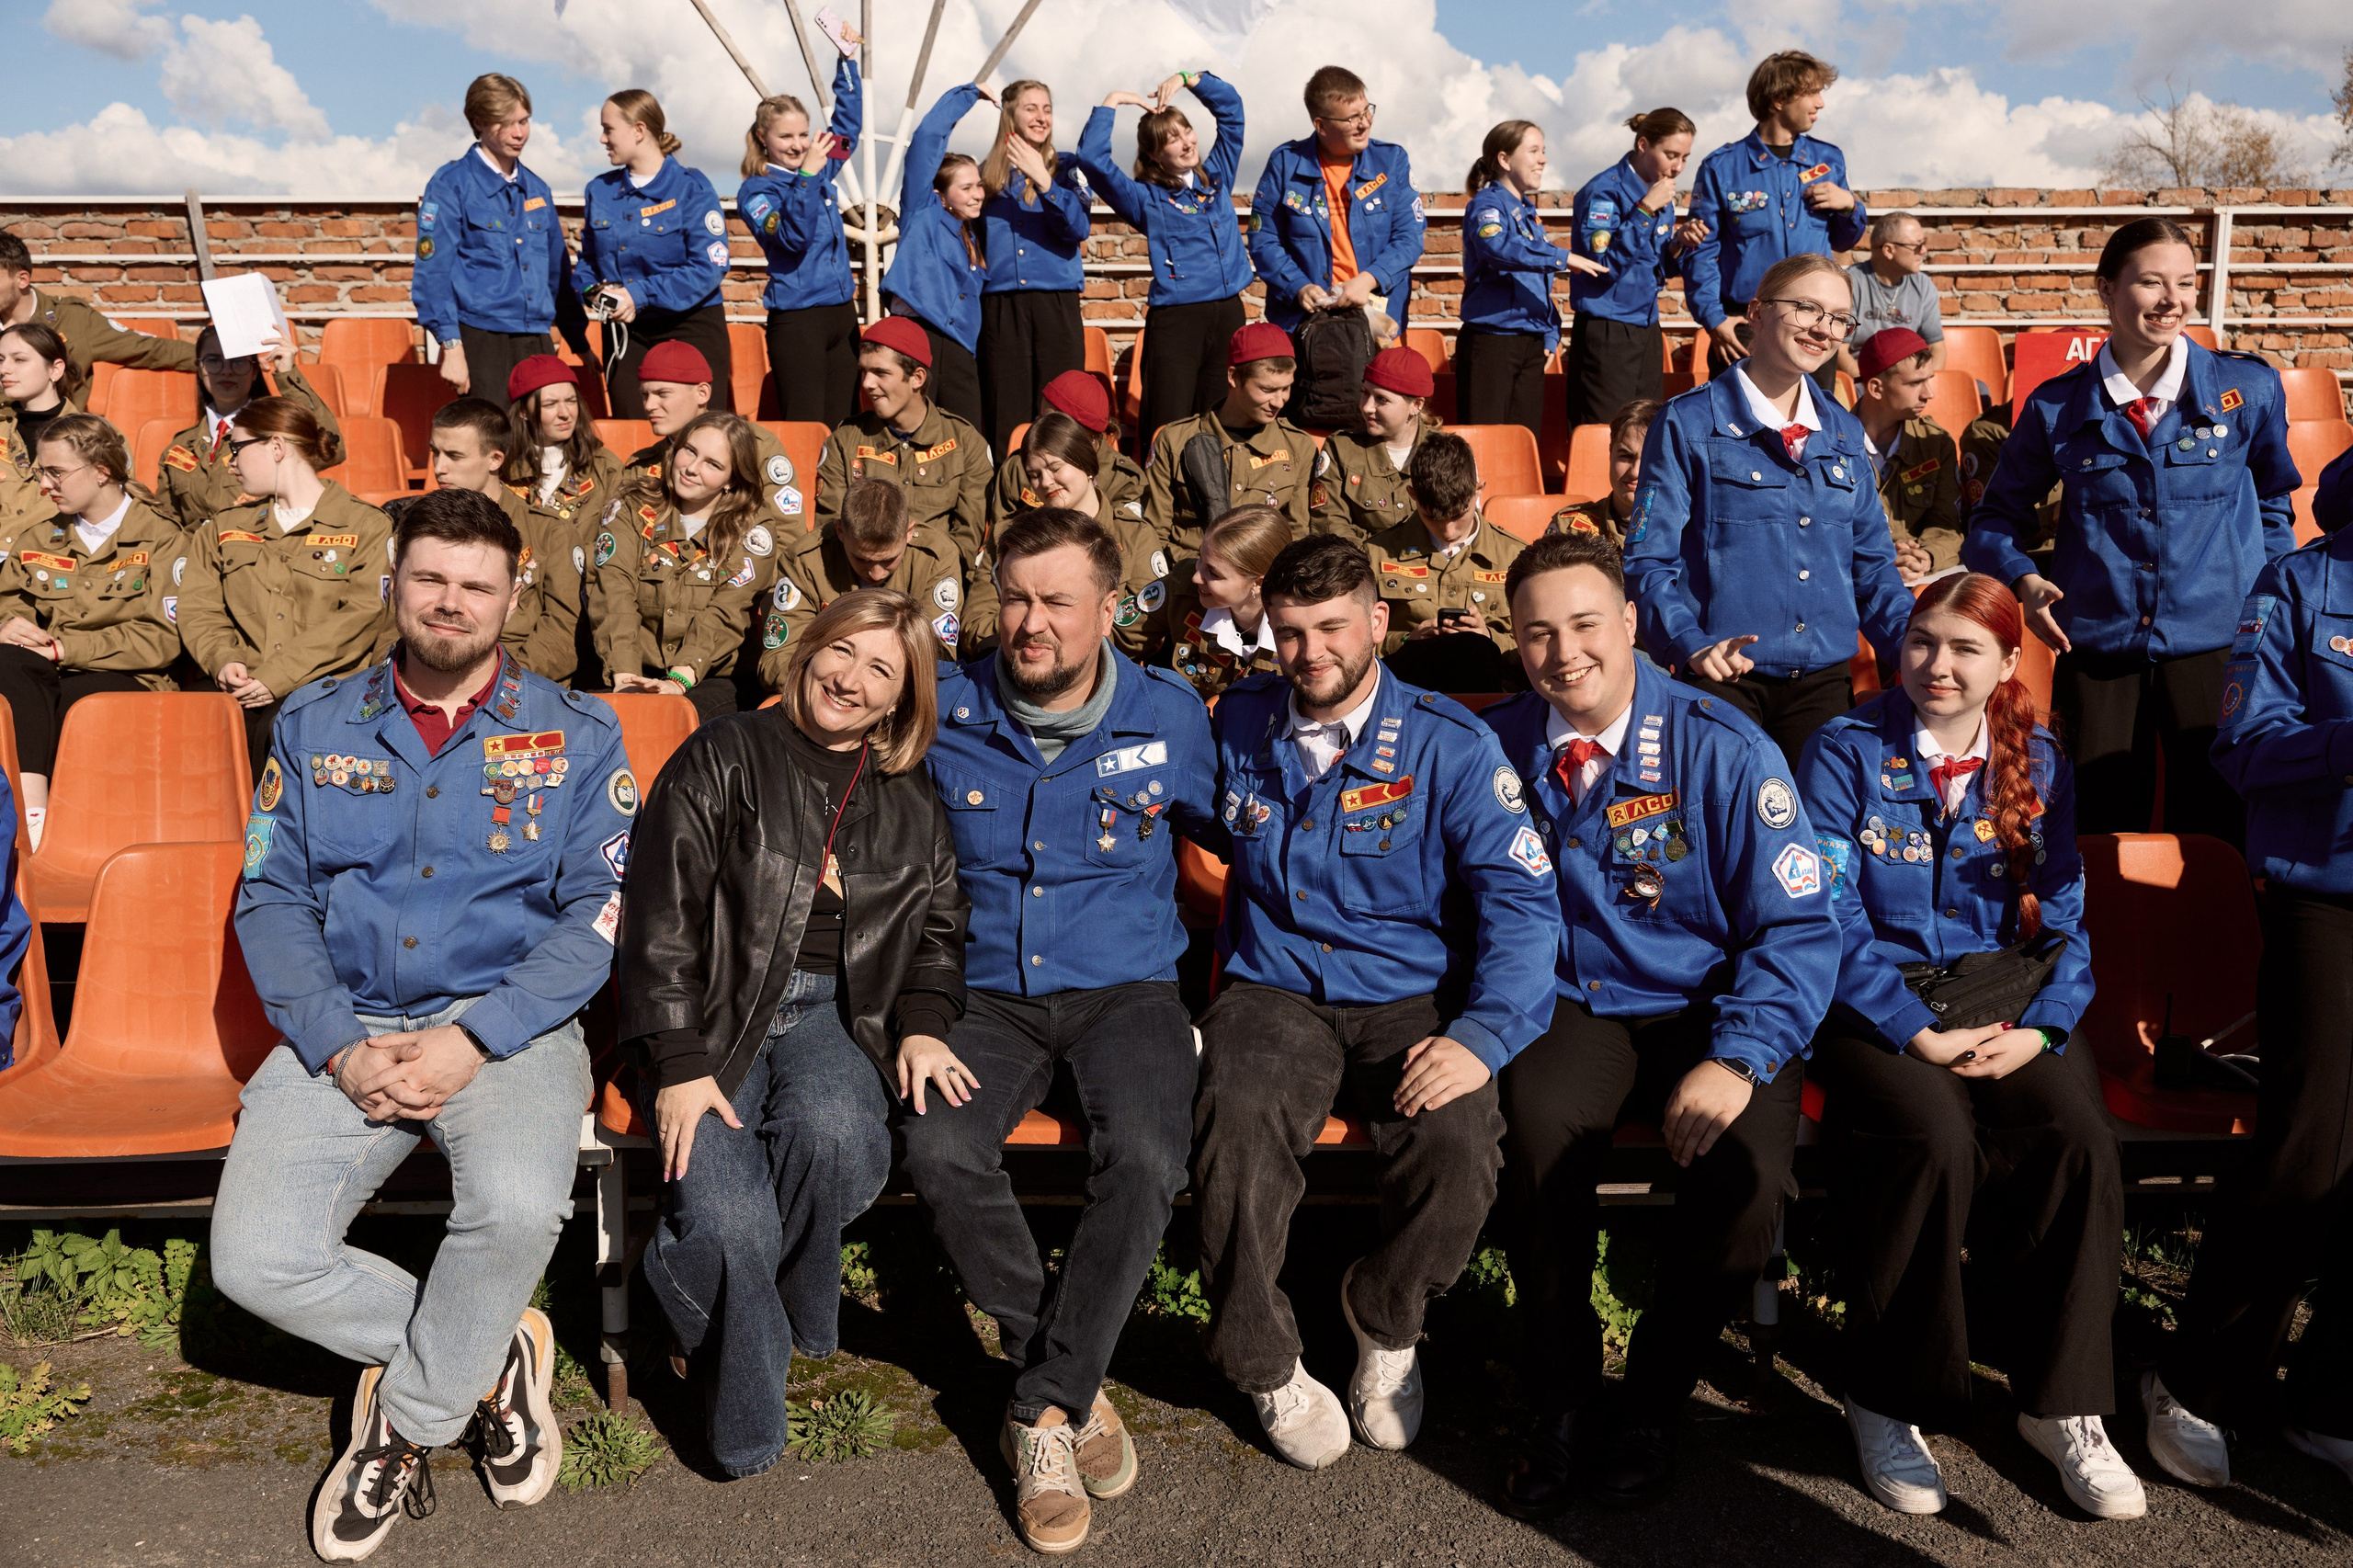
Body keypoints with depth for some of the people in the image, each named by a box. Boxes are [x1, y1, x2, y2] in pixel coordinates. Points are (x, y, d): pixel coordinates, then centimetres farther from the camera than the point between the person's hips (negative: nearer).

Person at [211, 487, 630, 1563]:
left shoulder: (576, 736, 5)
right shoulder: (314, 725, 12)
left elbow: (600, 911, -4)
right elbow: (270, 899, 6)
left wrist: (471, 1041, -15)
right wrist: (339, 1047, -9)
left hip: (509, 1028, -2)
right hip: (344, 1033, 3)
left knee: (518, 1210, -32)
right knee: (255, 1260, -19)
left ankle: (408, 1422, -3)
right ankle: (491, 1351, 5)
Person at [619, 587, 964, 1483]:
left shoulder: (911, 802, 17)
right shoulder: (721, 759, 4)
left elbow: (939, 928, 19)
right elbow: (661, 920, -3)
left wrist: (922, 1025, -2)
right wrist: (679, 1065, -13)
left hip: (835, 1011, 3)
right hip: (716, 1007, -2)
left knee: (832, 1131, -33)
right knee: (727, 1217, -26)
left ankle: (692, 1273, -3)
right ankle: (745, 1432, 1)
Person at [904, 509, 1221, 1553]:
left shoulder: (1168, 717, 1)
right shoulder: (943, 715, 2)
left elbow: (1237, 830, 19)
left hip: (1125, 987, -1)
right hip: (988, 992, 1)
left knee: (1146, 1156, -30)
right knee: (939, 1150, -28)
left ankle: (1044, 1407, -11)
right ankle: (1073, 1381, -7)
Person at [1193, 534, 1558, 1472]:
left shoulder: (1450, 746, -3)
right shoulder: (1239, 727, 8)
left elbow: (1522, 902, -7)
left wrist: (1481, 1035, -22)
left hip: (1412, 998, -1)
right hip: (1273, 992, 1)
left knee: (1459, 1145, -30)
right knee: (1236, 1125, -31)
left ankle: (1385, 1321, 5)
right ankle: (1264, 1365, -4)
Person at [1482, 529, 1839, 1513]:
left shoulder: (1723, 750, -9)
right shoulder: (1499, 750, -1)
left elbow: (1801, 928, -10)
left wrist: (1739, 1058, -23)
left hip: (1711, 1007, -1)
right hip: (1573, 1007, 1)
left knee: (1745, 1166, -29)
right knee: (1537, 1126, -31)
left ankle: (1654, 1401, -1)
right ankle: (1562, 1406, -10)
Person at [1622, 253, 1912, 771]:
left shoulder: (1844, 433, 14)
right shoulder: (1689, 425, -2)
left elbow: (1871, 562, 16)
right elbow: (1648, 559, -6)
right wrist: (1692, 644, -22)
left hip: (1824, 679, 5)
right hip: (1727, 677, -4)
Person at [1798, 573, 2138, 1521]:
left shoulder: (2037, 763, 12)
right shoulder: (1846, 753, 0)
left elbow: (2065, 916, 9)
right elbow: (1829, 913, -8)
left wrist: (2042, 1025, -9)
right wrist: (1922, 1035, -16)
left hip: (2009, 1002, 3)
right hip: (1879, 1006, -3)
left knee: (2079, 1138, -26)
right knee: (1935, 1138, -32)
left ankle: (2062, 1405, -8)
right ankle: (1888, 1404, -13)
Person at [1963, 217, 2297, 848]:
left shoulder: (2249, 388, 3)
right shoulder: (2057, 408, 2)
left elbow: (2273, 500, 18)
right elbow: (1997, 517, 11)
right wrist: (2023, 578, -8)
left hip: (2216, 643, 0)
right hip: (2096, 649, 0)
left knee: (2215, 836, 0)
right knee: (2102, 837, 4)